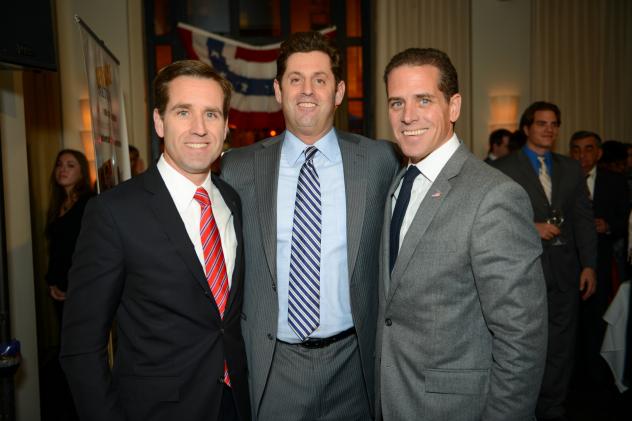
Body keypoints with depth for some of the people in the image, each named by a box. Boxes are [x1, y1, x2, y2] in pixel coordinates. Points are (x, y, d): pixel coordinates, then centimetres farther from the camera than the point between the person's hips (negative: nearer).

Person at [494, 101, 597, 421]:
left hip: (564, 269, 4)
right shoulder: (503, 168, 0)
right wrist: (530, 228, -17)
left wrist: (589, 264, 3)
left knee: (561, 344, 9)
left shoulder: (571, 169, 12)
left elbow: (584, 219, 9)